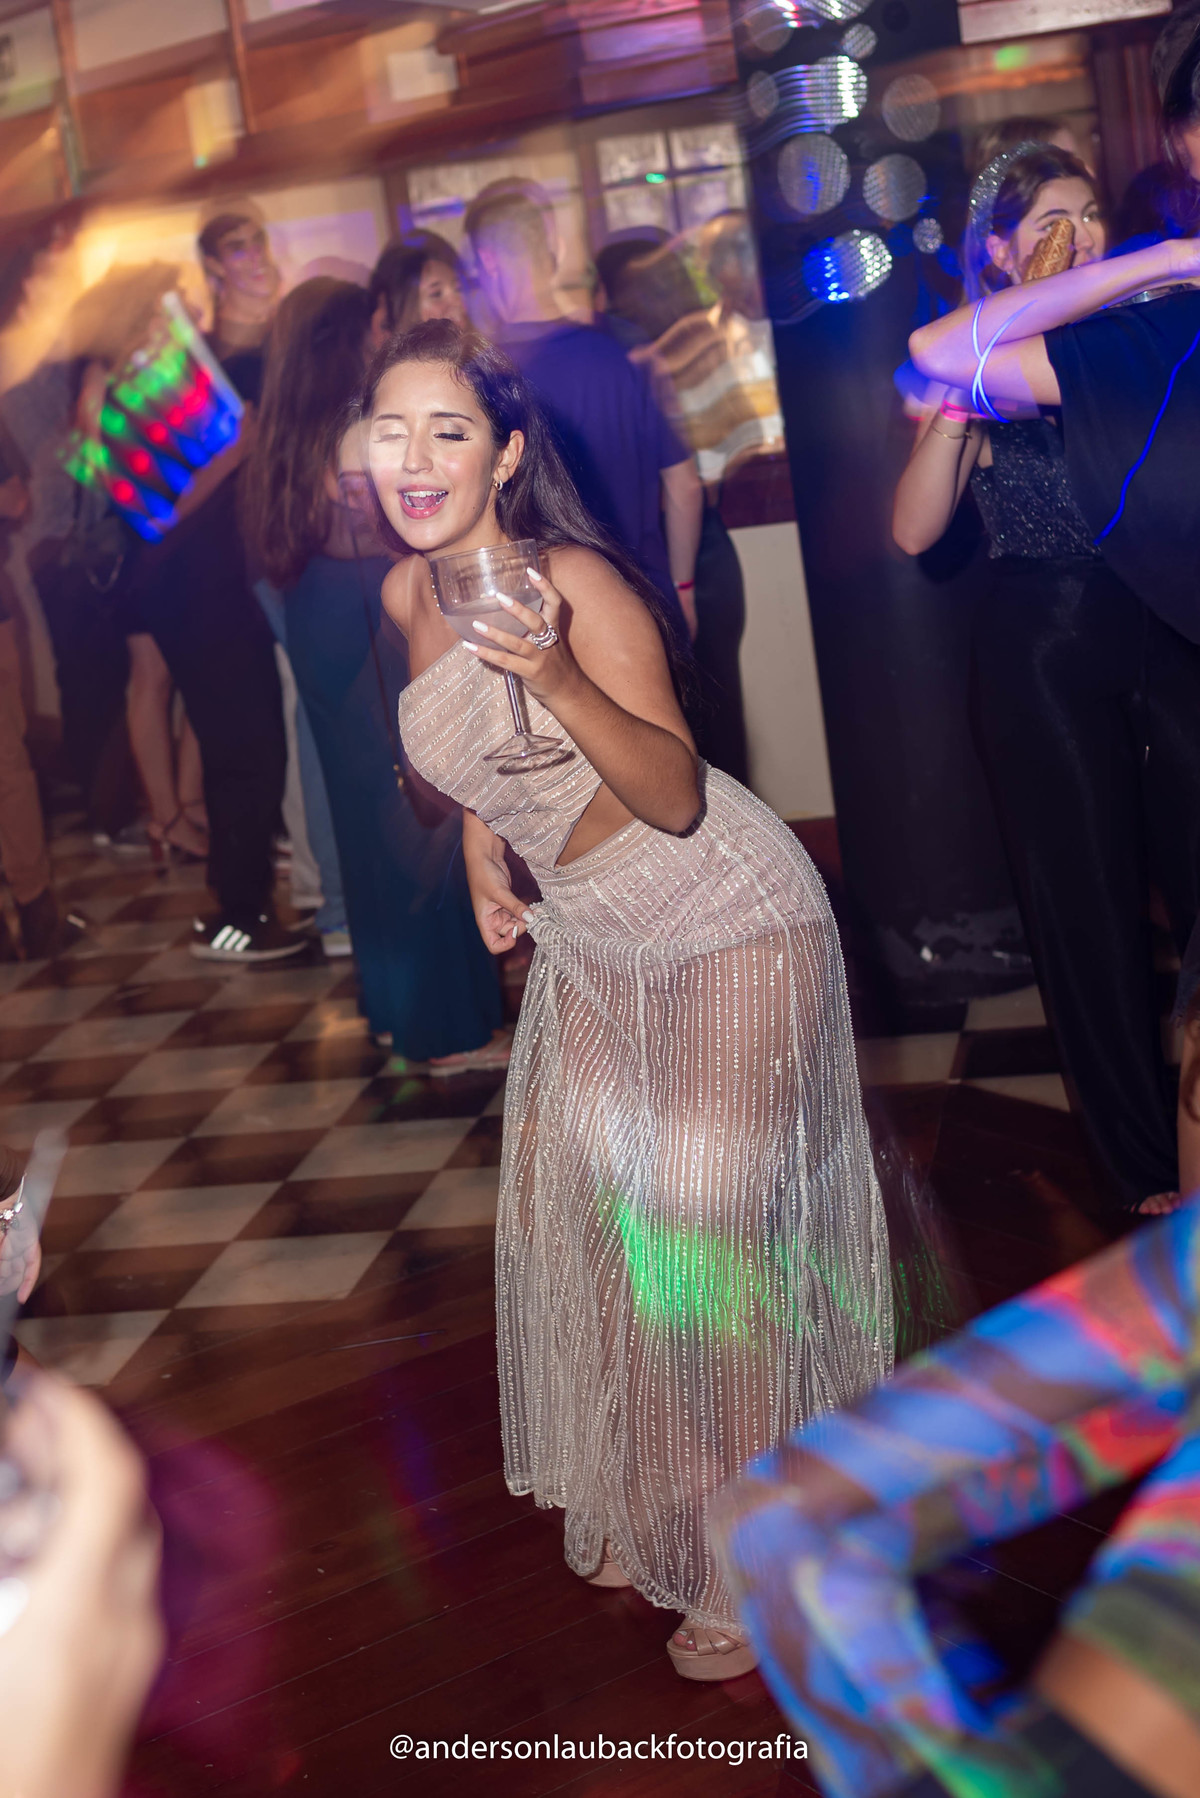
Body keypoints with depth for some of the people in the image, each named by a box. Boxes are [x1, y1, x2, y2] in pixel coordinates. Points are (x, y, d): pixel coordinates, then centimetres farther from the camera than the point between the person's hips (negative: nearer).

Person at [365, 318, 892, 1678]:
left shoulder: (577, 582, -24)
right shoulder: (406, 591, -2)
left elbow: (677, 798, -28)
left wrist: (556, 679, -41)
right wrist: (481, 850, 9)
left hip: (729, 926, -8)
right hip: (591, 939, 8)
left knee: (702, 1234, -7)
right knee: (566, 1201, 12)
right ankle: (650, 1502, 32)